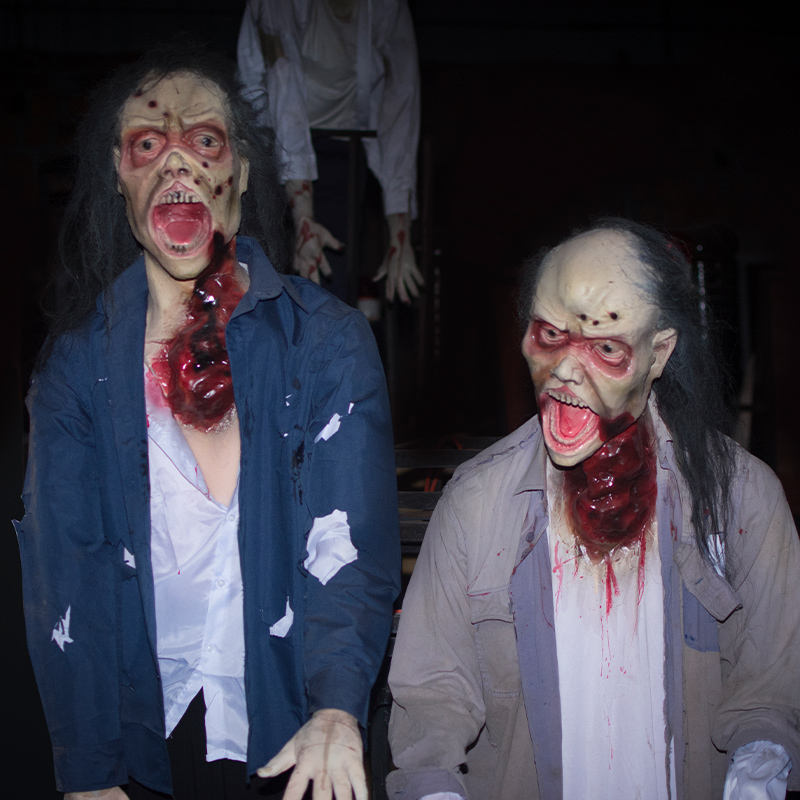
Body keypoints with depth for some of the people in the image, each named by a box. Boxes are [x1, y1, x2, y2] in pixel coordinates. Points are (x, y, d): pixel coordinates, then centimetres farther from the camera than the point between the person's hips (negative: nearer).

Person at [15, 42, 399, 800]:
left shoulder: (326, 341, -9)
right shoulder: (77, 361, -4)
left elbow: (352, 542, -16)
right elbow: (63, 573, -6)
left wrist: (338, 708, -31)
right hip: (144, 732, 2)